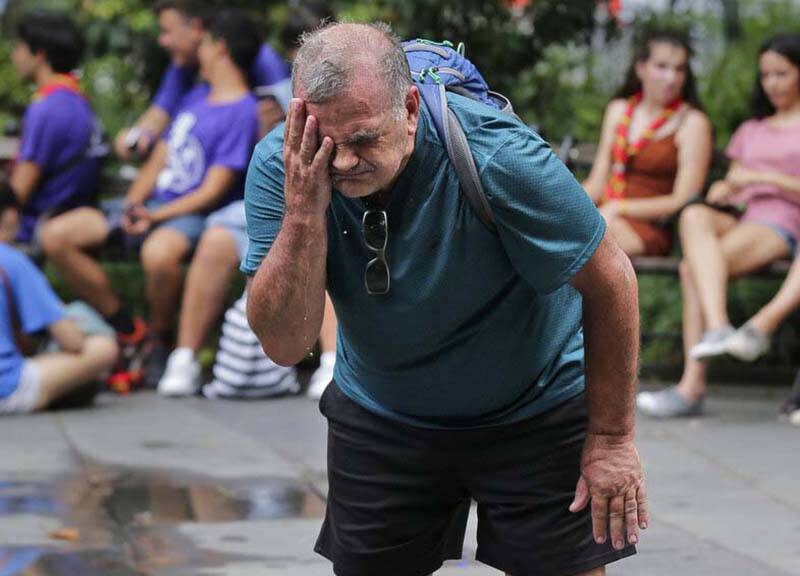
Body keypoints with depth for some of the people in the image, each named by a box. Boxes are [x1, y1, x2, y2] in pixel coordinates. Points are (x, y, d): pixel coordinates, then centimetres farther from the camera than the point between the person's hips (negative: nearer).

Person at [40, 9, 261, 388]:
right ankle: (128, 331, -4)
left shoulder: (241, 112, -8)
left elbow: (212, 192, -14)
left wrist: (155, 216, -21)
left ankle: (159, 342, -15)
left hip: (192, 215, -9)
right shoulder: (198, 99, 19)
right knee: (56, 236, -8)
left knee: (158, 252, -44)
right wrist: (133, 206, -1)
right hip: (150, 205, 9)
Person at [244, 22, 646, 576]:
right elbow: (286, 344, -23)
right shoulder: (281, 165, -21)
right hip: (380, 416, 3)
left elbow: (610, 280, -18)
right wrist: (303, 211, -37)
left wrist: (612, 437, -12)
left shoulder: (497, 160, -32)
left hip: (535, 411, -3)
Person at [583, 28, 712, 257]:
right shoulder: (618, 110, 20)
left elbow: (683, 201, -4)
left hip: (653, 229, -5)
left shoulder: (692, 122, 3)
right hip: (606, 216, 5)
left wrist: (618, 208, -12)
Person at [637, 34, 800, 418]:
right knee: (694, 216, -32)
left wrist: (762, 177, -8)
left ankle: (692, 386, -37)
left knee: (693, 268, -31)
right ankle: (717, 326, -45)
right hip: (738, 217, 6)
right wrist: (723, 190, 1)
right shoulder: (751, 130, 31)